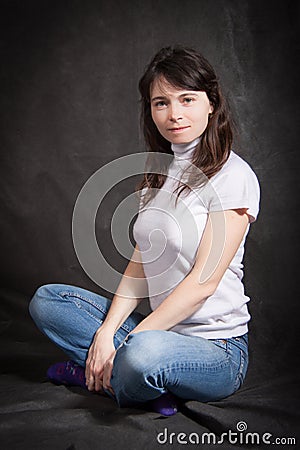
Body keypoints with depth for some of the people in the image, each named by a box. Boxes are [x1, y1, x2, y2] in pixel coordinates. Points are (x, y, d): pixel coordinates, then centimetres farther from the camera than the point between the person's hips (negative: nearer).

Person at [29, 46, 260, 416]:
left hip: (218, 347, -7)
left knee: (142, 354, -38)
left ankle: (100, 376, -5)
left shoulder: (232, 176, -13)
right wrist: (106, 333, -7)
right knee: (46, 300, 2)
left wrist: (127, 343, -16)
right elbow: (139, 265, 6)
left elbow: (203, 282, -17)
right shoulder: (158, 172, 10)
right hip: (159, 328, 7)